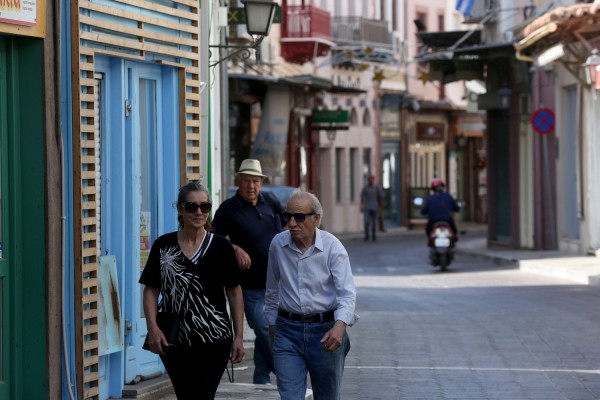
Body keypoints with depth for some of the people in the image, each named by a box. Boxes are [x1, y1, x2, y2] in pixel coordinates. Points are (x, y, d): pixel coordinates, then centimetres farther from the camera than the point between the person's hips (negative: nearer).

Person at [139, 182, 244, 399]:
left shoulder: (221, 247, -1)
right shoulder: (163, 246, 2)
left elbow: (234, 292, 4)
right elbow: (151, 290, 4)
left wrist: (239, 336, 0)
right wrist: (152, 328, -9)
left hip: (214, 342, -2)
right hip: (174, 343, 2)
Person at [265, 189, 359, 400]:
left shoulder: (332, 246, -11)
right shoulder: (278, 244, -1)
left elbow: (347, 293, -16)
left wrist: (340, 325, -33)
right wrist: (272, 324, 20)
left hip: (326, 331, -2)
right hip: (288, 330, 2)